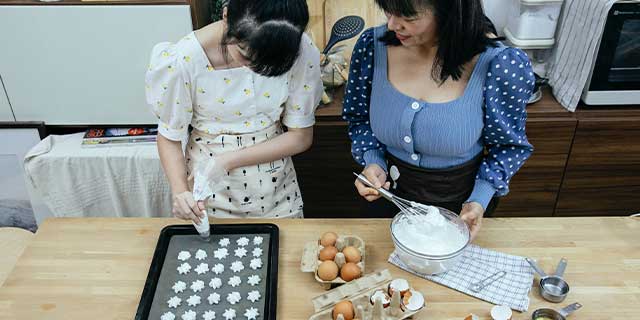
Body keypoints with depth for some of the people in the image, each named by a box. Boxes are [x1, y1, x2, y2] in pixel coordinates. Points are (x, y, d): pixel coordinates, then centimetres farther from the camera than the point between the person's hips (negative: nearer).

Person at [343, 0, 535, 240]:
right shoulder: (372, 46, -18)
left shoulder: (501, 64, -25)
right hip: (389, 195, 2)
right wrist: (373, 162, -16)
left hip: (459, 203, -1)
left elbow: (507, 145, -9)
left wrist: (480, 200, -19)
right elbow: (359, 118, -1)